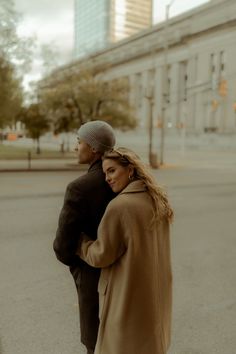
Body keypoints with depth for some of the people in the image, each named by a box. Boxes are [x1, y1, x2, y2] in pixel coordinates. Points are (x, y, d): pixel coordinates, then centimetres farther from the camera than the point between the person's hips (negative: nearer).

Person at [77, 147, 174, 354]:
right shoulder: (157, 200, 0)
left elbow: (101, 255, -16)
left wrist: (78, 241, 0)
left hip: (129, 294, -7)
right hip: (156, 290, 7)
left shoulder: (119, 206, -24)